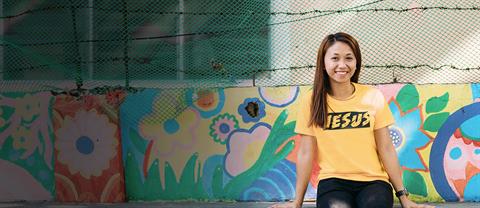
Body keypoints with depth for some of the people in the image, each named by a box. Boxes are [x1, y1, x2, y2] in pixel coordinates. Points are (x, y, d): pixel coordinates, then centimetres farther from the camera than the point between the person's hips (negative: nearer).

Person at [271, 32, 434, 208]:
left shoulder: (373, 96, 2)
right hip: (333, 182, -1)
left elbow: (386, 149, 4)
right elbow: (305, 153, 3)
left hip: (373, 181, 1)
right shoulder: (312, 100, 1)